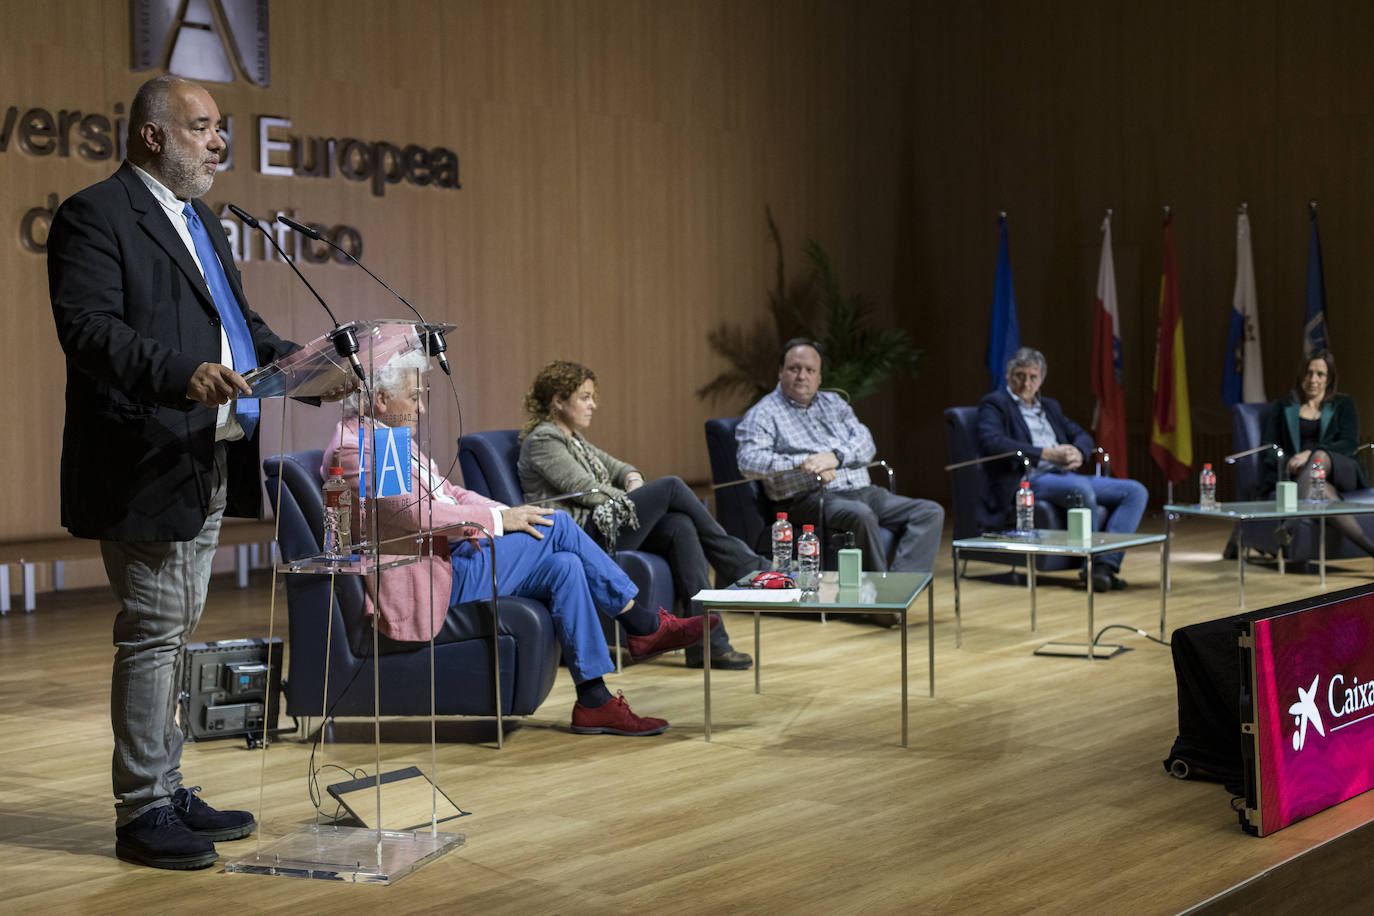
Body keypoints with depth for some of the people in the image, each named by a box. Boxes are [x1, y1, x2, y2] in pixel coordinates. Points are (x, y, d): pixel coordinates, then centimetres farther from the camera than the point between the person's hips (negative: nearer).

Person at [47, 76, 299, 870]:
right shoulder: (94, 216, -9)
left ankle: (167, 789, 24)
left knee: (177, 635, 15)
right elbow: (88, 327, -21)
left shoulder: (203, 222, 20)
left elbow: (238, 321, 25)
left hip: (210, 467, 9)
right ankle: (141, 812, 5)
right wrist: (182, 374, -34)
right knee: (153, 633, -4)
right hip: (147, 468, -9)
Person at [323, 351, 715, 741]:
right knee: (556, 526, -15)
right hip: (427, 589, -10)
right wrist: (498, 519, -17)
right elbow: (415, 512, -24)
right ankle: (646, 626, -4)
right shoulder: (352, 448, -14)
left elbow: (447, 493, 19)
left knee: (564, 566, -7)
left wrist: (508, 512, 3)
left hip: (455, 557, 10)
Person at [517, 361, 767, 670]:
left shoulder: (573, 437, 26)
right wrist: (629, 500, -4)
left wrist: (632, 477, 6)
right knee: (671, 487, -17)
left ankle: (707, 642, -28)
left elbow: (612, 466, 29)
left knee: (680, 526, -21)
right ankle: (746, 567, -7)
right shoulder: (542, 440, -4)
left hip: (607, 524, 9)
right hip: (583, 535, -9)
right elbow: (582, 489, -13)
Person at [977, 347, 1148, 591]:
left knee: (1136, 491, -10)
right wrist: (1047, 454, -18)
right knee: (1080, 488, -38)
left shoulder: (1050, 406, 28)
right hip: (1027, 481, -8)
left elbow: (1082, 435, 23)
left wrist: (1078, 453, -4)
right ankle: (1091, 563, -25)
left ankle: (1106, 564, -24)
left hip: (1065, 476, 8)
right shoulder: (995, 403, 4)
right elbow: (992, 442, -14)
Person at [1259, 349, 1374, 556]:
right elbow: (1269, 450, 13)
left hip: (1340, 472, 0)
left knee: (1320, 458, -40)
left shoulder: (1343, 405, 19)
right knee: (1322, 491, -40)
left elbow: (1349, 444, 1)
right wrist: (1290, 463, -12)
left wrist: (1310, 454, -17)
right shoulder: (1282, 407, 22)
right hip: (1295, 475, 0)